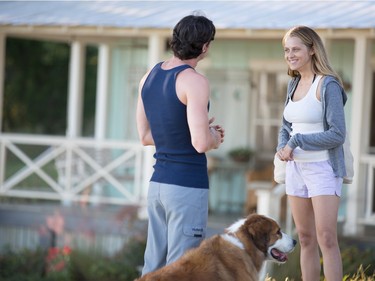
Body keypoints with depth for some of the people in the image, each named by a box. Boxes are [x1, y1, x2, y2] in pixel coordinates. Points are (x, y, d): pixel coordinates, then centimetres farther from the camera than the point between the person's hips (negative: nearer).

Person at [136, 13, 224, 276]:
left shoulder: (149, 77, 9)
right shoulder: (194, 81, -15)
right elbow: (201, 143, -22)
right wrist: (214, 137, 1)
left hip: (158, 184, 8)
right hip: (188, 187, -8)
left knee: (154, 267, 13)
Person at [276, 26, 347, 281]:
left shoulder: (328, 85, -11)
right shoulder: (294, 84, 10)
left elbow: (337, 134, -15)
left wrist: (297, 141, -15)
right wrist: (282, 147, -3)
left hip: (323, 169, -7)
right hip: (296, 168, 7)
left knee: (326, 238, -11)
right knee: (306, 238, 9)